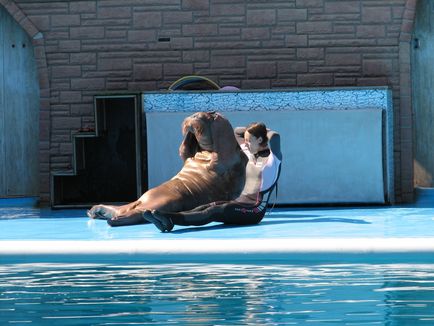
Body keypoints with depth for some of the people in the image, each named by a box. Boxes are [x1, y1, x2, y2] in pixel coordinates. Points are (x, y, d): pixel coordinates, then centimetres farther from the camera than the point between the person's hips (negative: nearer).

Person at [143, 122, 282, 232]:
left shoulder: (272, 157, -4)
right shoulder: (251, 154, 18)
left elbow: (275, 136, -24)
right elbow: (237, 132, 32)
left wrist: (265, 131, -3)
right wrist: (256, 128, 23)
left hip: (255, 209, -8)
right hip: (241, 201, 8)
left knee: (214, 212, -29)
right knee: (207, 207, -19)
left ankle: (171, 219, -50)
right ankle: (167, 221, -42)